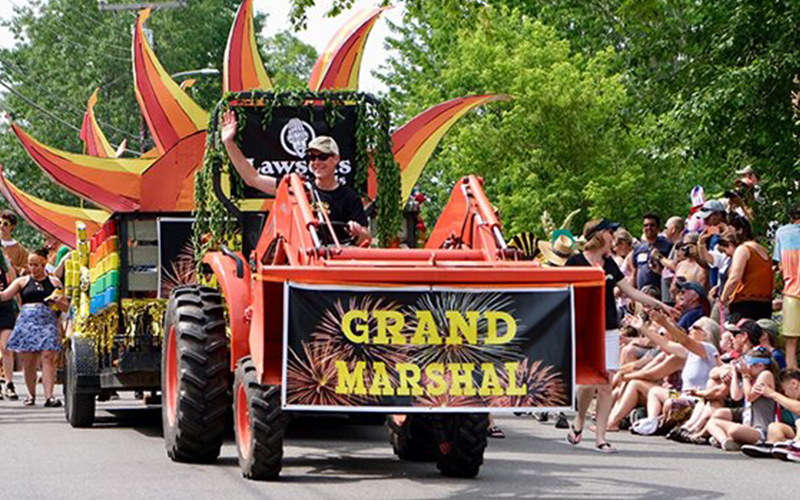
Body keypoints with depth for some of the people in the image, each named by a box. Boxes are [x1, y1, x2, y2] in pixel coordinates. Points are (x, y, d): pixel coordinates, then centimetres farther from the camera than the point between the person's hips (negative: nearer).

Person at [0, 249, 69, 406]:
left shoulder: (54, 282, 13)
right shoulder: (22, 282, 12)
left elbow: (66, 307, 14)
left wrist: (58, 301, -6)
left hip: (48, 322, -1)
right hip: (27, 322, 1)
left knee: (48, 357, -13)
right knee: (28, 361, 1)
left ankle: (49, 396, -19)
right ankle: (31, 394, 18)